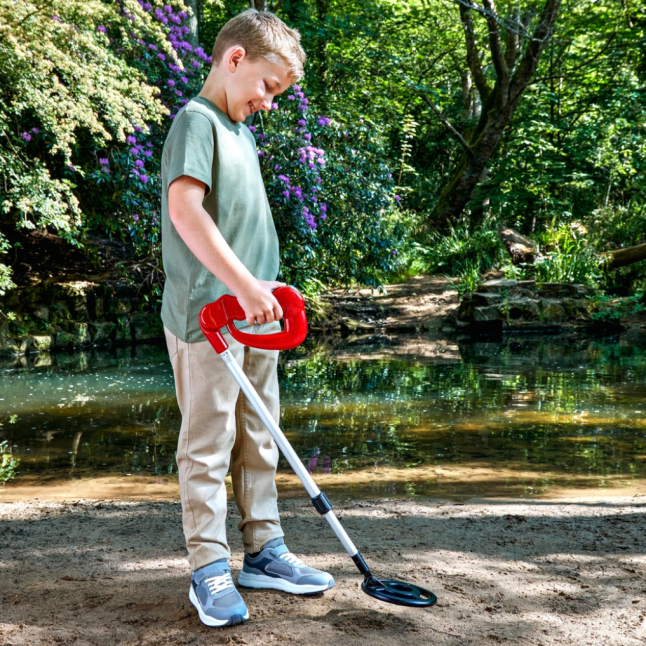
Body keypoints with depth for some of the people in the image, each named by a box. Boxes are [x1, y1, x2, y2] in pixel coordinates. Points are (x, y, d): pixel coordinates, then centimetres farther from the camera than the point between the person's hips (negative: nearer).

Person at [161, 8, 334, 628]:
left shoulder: (242, 132, 19)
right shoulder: (196, 120, -8)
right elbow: (185, 209, -22)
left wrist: (264, 288, 17)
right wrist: (244, 284, -24)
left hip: (254, 315, 9)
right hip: (207, 314, -9)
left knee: (258, 438, 13)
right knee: (208, 442, -2)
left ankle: (264, 551, 23)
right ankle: (209, 568, 7)